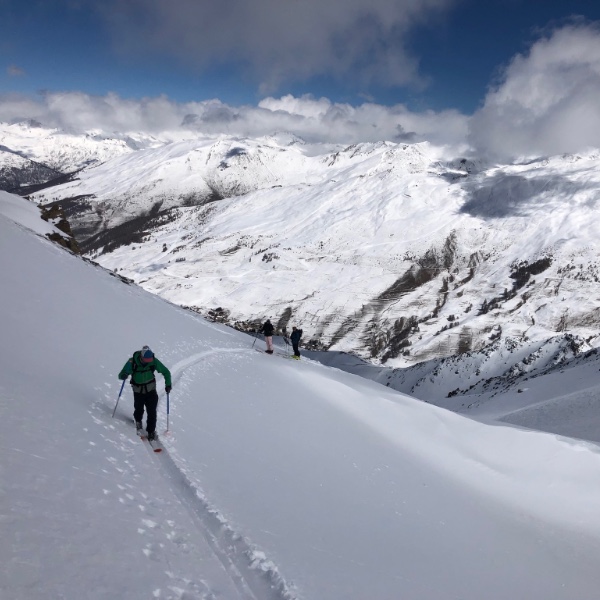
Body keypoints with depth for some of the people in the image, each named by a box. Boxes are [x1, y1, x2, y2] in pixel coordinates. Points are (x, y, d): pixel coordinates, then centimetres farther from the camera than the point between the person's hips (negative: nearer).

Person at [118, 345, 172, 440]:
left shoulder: (154, 361, -16)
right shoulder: (132, 362, -20)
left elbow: (166, 372, -2)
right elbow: (121, 375, -17)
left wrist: (168, 384, -8)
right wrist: (124, 375, -40)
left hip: (151, 389, 0)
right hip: (138, 390, 0)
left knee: (152, 411, -8)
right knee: (139, 409, 8)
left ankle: (151, 431, 7)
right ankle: (138, 420, 42)